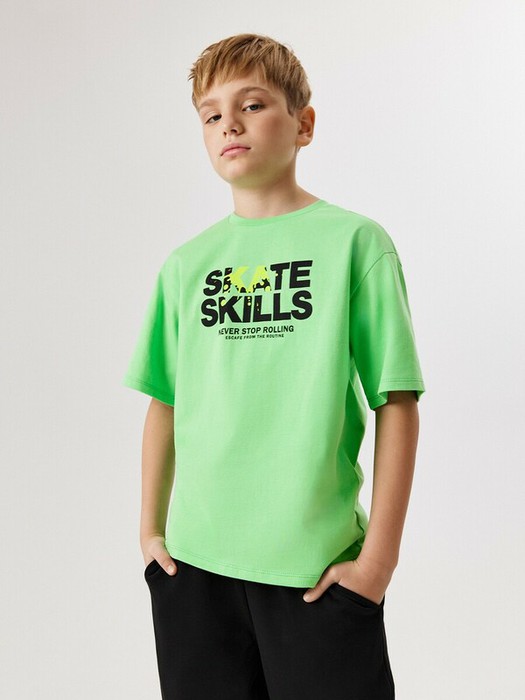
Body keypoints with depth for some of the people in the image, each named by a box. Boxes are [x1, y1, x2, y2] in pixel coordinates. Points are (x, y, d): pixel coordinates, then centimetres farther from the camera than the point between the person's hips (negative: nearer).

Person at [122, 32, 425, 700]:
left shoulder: (353, 240, -4)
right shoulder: (187, 262, 7)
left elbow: (397, 403, -6)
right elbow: (165, 403, 11)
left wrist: (381, 553, -8)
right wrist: (151, 528, 10)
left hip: (319, 565, -3)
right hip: (193, 558, 4)